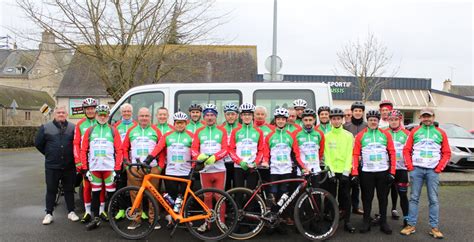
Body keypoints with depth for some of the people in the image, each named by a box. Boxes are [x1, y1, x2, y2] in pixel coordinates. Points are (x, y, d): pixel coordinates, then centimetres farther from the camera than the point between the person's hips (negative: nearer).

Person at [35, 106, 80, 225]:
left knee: (69, 189, 10)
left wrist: (71, 155, 7)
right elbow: (38, 143, 9)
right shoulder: (45, 127, 3)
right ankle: (49, 214, 17)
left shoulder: (73, 127, 4)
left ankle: (71, 212, 20)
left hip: (69, 166, 1)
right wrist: (48, 154, 11)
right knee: (51, 190, 7)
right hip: (52, 166, 0)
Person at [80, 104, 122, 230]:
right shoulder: (89, 131, 10)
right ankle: (95, 219, 18)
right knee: (95, 193, 8)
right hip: (94, 168, 2)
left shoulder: (113, 131, 4)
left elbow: (119, 151, 0)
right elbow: (83, 150, 8)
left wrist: (117, 169, -6)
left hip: (110, 168, -2)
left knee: (111, 193, 2)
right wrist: (85, 168, 2)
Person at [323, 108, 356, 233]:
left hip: (344, 171, 0)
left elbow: (349, 155, -3)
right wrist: (330, 171, -11)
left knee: (345, 197, 5)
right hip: (331, 171, 0)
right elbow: (326, 155, -3)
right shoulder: (326, 136, 2)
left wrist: (346, 171, -11)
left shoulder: (348, 135, 2)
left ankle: (347, 221, 15)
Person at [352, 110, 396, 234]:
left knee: (383, 198, 10)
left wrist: (392, 172, -2)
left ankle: (383, 222, 22)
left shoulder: (386, 134, 4)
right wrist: (355, 173, -7)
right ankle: (366, 222, 18)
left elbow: (392, 153, 4)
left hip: (383, 172, 1)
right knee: (367, 198, 7)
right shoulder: (360, 136, 1)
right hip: (366, 172, -1)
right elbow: (355, 155, -1)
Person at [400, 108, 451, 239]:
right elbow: (406, 150, 5)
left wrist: (439, 168, -3)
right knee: (414, 198, 4)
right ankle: (411, 225, 9)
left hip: (433, 170, 0)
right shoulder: (414, 132, 7)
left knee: (434, 199, 3)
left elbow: (447, 153, 6)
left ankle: (434, 227, 11)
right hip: (416, 169, 0)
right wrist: (410, 166, -4)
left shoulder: (441, 133, 8)